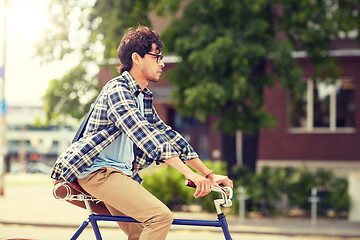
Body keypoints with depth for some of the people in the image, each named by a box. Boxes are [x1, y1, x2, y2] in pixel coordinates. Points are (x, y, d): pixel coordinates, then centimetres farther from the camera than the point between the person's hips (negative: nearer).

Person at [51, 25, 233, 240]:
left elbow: (167, 134, 15)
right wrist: (190, 174, -33)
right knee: (161, 216, -23)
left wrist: (208, 174, 7)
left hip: (121, 173, 10)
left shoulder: (143, 97, 16)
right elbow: (144, 135, -26)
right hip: (98, 171, -10)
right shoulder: (118, 91, -15)